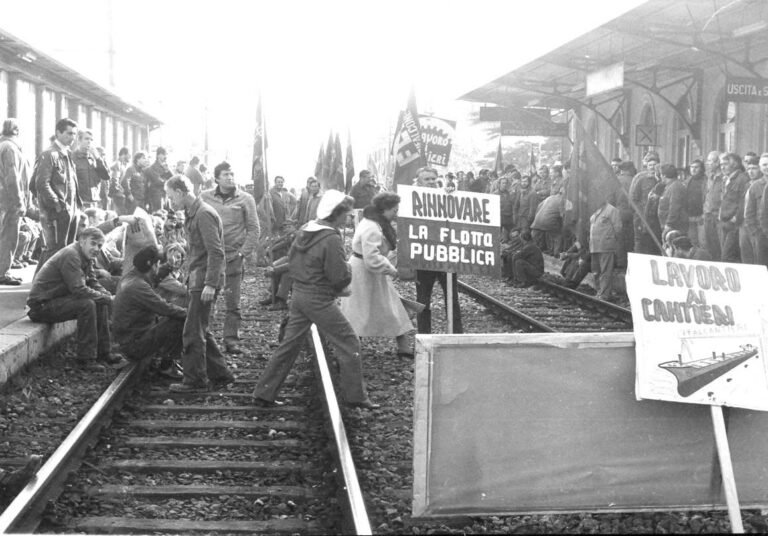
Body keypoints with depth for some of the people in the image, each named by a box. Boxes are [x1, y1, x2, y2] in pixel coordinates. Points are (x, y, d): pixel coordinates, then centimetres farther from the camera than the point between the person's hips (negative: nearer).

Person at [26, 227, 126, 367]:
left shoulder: (86, 258, 9)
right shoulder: (70, 255, -22)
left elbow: (93, 284, 11)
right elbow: (79, 290, -28)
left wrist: (108, 296, -9)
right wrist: (107, 298, -20)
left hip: (57, 300, 10)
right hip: (41, 305, -10)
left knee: (102, 304, 4)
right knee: (87, 304, -27)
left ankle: (103, 353, 9)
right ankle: (86, 358, -22)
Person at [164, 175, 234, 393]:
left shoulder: (204, 214, -15)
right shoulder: (192, 214, 16)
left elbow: (216, 252, -21)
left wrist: (210, 284, -24)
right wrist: (190, 280, 16)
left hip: (204, 282, -10)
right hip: (197, 280, 10)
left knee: (193, 333, -4)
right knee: (200, 331, 15)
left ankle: (195, 381, 4)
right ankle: (220, 375, 23)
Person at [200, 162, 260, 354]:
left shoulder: (245, 199, 2)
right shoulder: (205, 197, 5)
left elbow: (254, 229, 1)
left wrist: (244, 253, -6)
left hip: (234, 257, -1)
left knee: (233, 303, 2)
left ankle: (231, 339, 10)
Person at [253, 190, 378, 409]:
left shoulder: (305, 231, 6)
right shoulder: (331, 239, -19)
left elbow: (292, 259, 15)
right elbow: (340, 276, -19)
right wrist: (348, 270, 1)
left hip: (299, 294, 8)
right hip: (320, 299, -8)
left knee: (288, 345, 14)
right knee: (349, 344, 3)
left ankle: (264, 393, 16)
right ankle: (355, 396, 6)